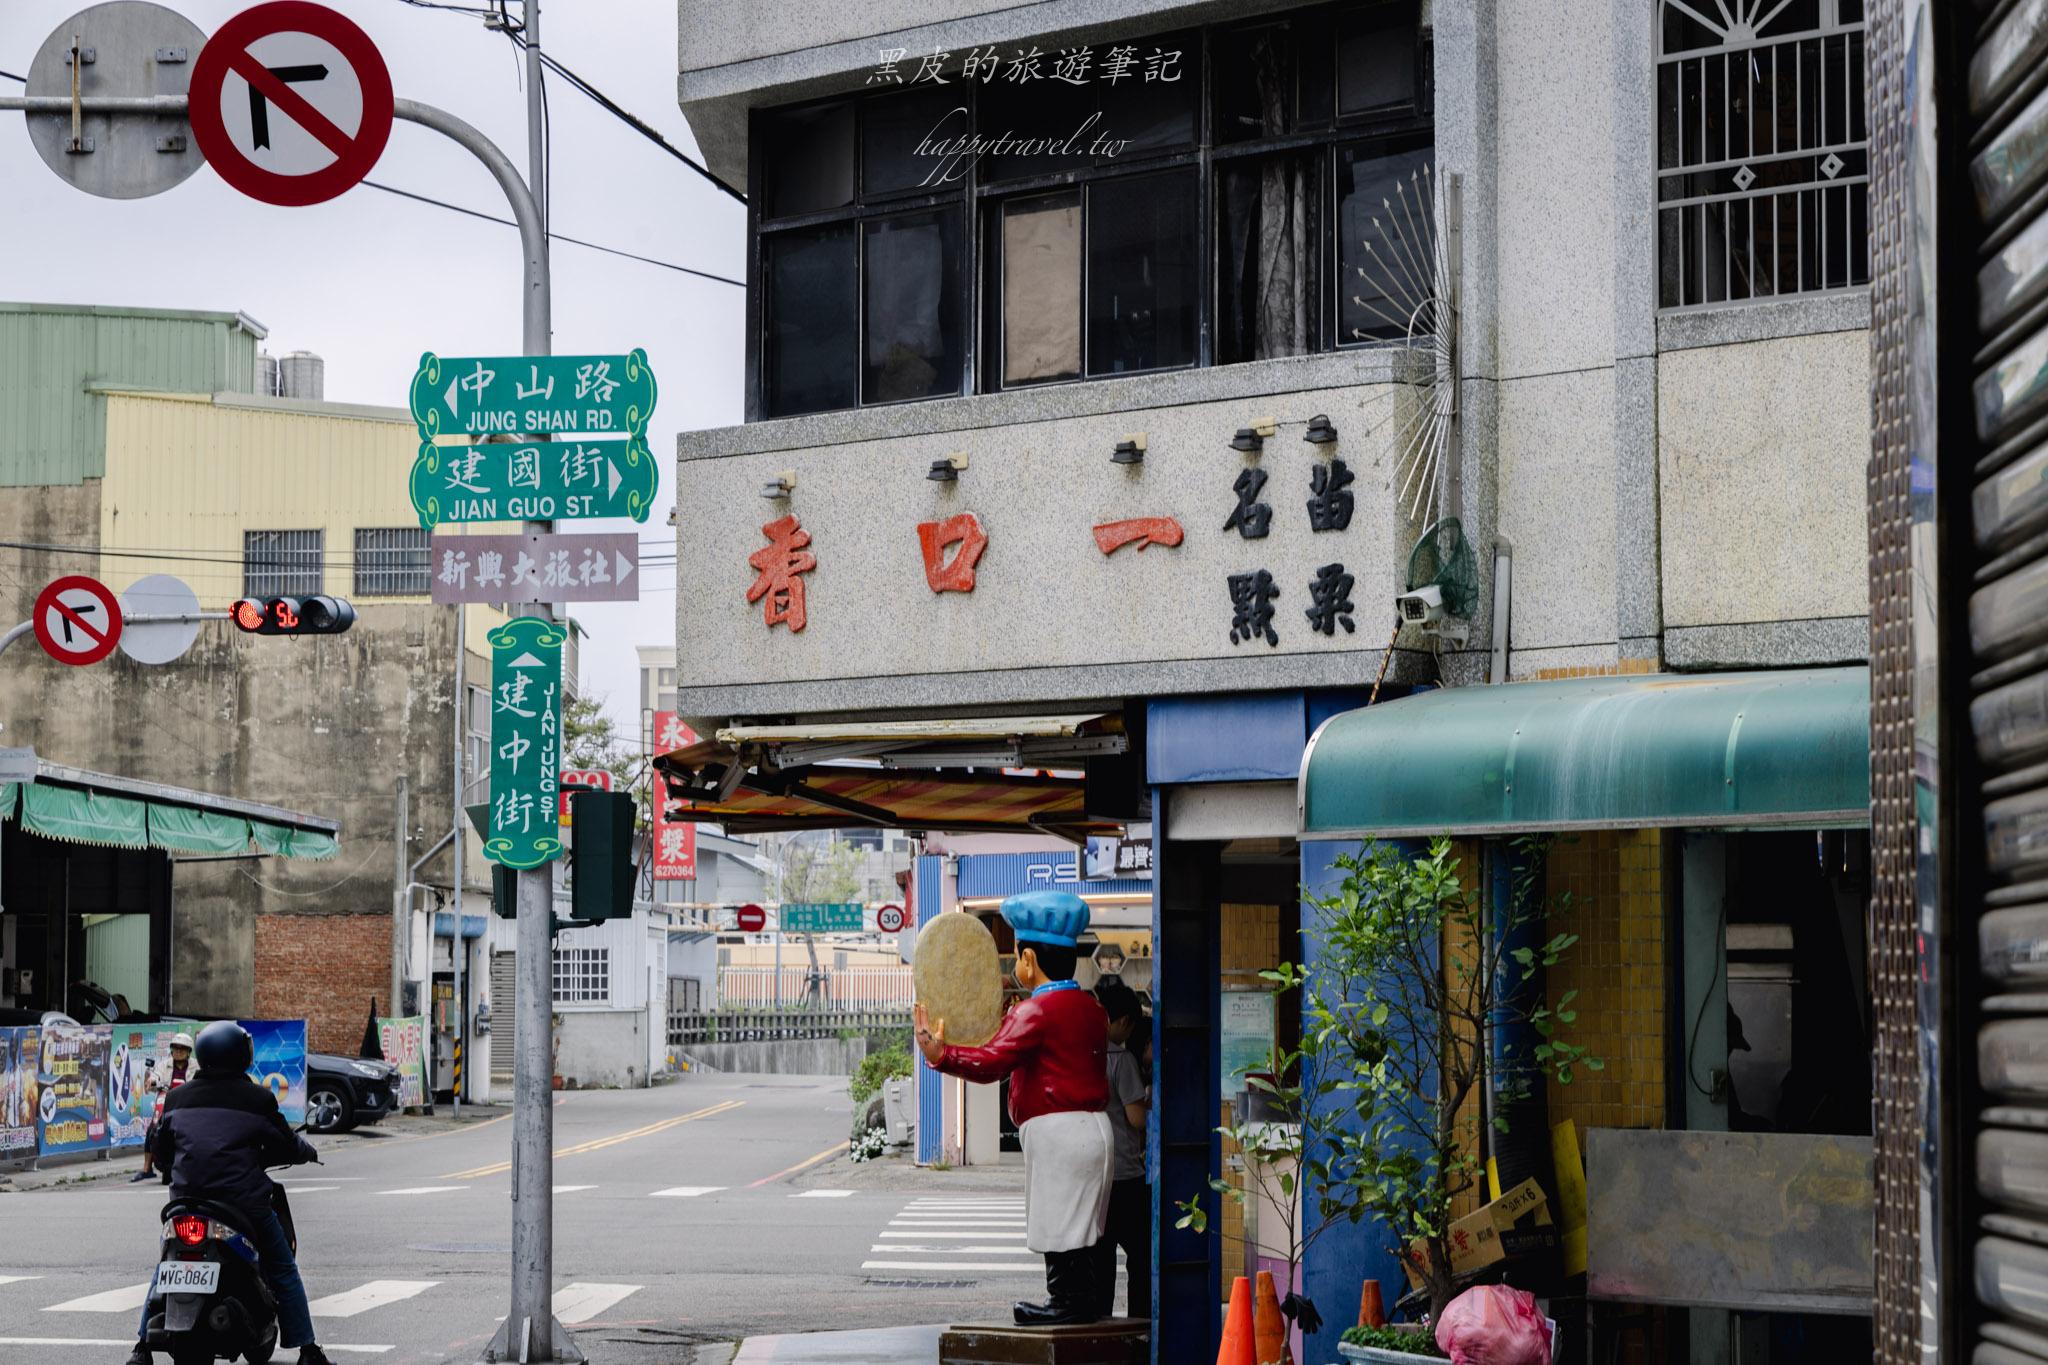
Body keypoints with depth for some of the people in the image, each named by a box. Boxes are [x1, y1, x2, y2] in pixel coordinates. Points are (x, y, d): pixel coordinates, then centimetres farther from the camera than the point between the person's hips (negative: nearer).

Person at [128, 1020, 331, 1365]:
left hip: (186, 1198, 3)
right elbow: (284, 1146, 3)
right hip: (244, 1200, -3)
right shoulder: (258, 1099, -4)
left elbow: (161, 1151, 16)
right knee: (282, 1269, 10)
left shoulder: (177, 1097, 7)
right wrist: (307, 1149, 26)